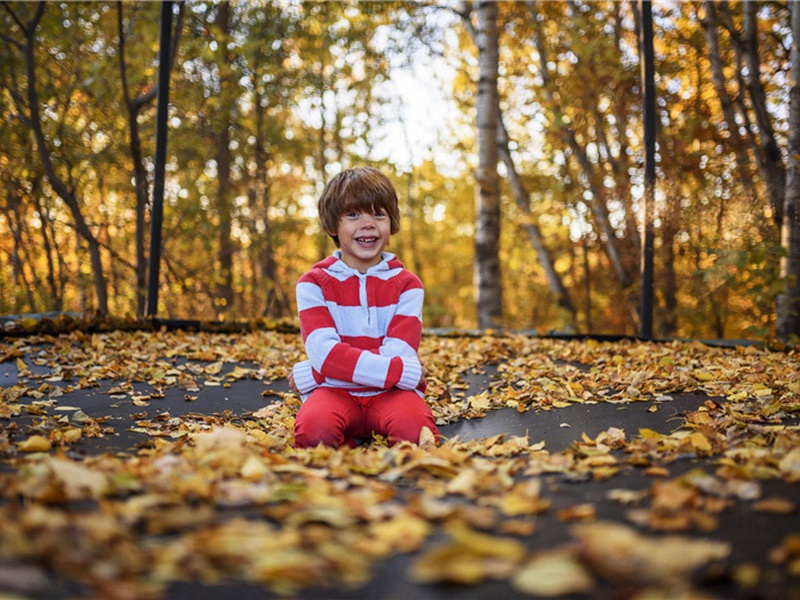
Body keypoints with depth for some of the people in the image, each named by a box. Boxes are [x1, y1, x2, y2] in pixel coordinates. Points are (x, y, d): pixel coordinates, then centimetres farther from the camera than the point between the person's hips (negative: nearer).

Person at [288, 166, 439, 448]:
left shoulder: (407, 284, 6)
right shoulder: (313, 283, 4)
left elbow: (397, 354, -9)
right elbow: (325, 354, -13)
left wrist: (309, 374, -14)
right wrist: (405, 372, -19)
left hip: (390, 392, 1)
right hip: (334, 392, -1)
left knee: (414, 429, -33)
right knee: (313, 431, -35)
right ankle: (349, 444, -2)